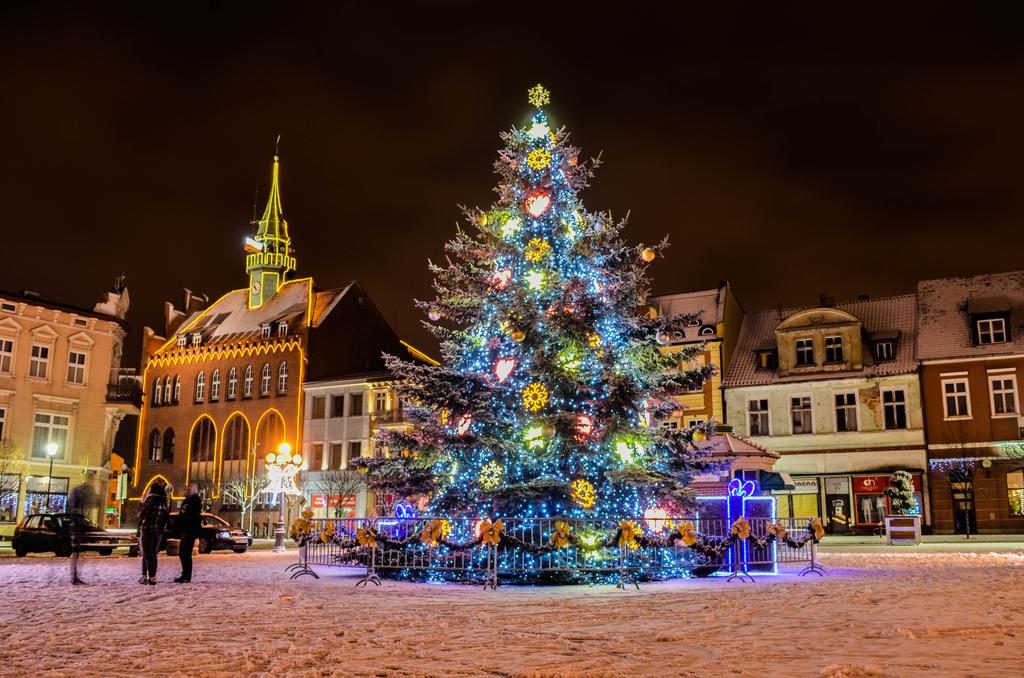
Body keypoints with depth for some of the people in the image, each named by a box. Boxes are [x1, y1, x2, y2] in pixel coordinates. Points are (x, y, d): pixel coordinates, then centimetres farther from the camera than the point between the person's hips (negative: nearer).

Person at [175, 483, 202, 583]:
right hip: (184, 532, 10)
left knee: (186, 554, -8)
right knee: (182, 554, 13)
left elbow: (194, 518, -18)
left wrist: (187, 531, -21)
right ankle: (184, 575, 20)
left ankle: (187, 577, -5)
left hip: (190, 533, -10)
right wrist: (180, 529, 12)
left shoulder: (196, 501, -10)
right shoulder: (187, 500, 19)